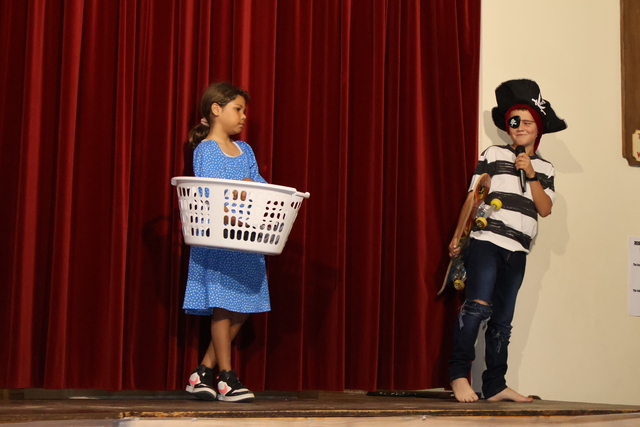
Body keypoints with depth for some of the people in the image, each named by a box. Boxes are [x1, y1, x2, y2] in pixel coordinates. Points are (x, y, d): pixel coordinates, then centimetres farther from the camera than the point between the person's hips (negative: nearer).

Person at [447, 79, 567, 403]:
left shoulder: (544, 169, 15)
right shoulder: (493, 154, 7)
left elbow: (545, 209, 4)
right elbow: (473, 197, 6)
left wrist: (531, 175, -7)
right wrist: (458, 236, 1)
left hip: (517, 251, 4)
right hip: (486, 242, -4)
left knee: (502, 318, 6)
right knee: (478, 306, -20)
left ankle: (495, 386, 10)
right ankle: (459, 374, -13)